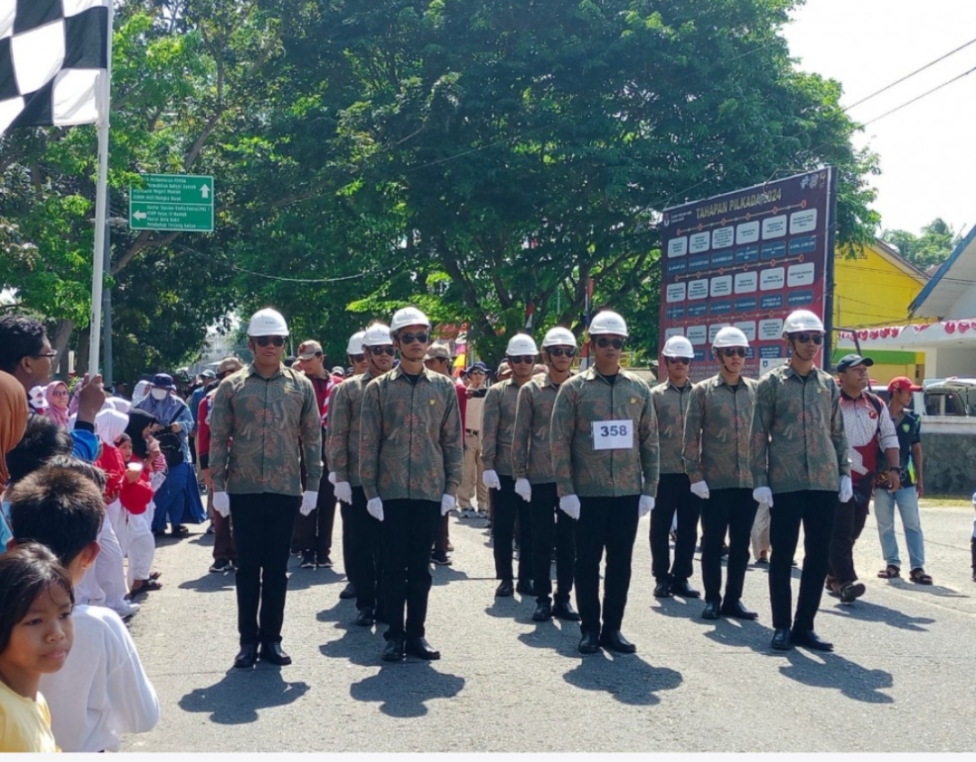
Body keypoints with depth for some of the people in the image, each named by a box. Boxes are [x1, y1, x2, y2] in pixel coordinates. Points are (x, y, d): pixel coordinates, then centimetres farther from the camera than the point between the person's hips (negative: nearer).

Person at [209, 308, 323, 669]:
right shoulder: (231, 386, 2)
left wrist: (312, 485, 1)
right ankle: (248, 640, 15)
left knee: (277, 568, 8)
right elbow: (218, 439, 1)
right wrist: (218, 487, -4)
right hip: (243, 490, -1)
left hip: (286, 490, 1)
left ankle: (271, 638, 17)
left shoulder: (301, 386, 5)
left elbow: (312, 438, 6)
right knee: (248, 568, 6)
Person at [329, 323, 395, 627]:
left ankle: (386, 603, 16)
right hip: (358, 481, -1)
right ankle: (365, 604, 16)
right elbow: (337, 436, 1)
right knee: (361, 545, 5)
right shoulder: (348, 389, 3)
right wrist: (340, 477, -6)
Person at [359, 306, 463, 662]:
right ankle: (394, 635, 13)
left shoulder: (444, 387, 6)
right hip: (391, 492, -1)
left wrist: (451, 488, 1)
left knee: (420, 566, 8)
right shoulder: (378, 388, 1)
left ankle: (416, 634, 17)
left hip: (430, 491, 2)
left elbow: (453, 442, 7)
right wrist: (371, 492, -5)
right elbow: (368, 444, 0)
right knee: (394, 566, 4)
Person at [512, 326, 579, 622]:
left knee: (569, 541, 7)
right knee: (542, 541, 5)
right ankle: (543, 598, 15)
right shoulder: (530, 390, 1)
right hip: (540, 478, -1)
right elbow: (520, 435, 0)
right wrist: (520, 475, -6)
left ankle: (563, 598, 16)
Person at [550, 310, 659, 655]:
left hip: (628, 492, 3)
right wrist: (566, 491, -10)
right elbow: (559, 442, -4)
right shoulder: (573, 388, -2)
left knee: (621, 562, 8)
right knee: (587, 562, 5)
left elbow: (650, 442, 8)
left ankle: (612, 628, 19)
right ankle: (589, 629, 16)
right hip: (588, 493, -2)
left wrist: (649, 489, 3)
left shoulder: (639, 389, 6)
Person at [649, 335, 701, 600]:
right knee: (660, 528, 4)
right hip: (664, 472, -2)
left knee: (688, 529, 6)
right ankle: (662, 578, 15)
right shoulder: (655, 395, 3)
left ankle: (681, 577, 16)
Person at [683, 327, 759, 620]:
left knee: (741, 545, 8)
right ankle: (712, 599, 16)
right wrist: (695, 476, -8)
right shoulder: (703, 391, 0)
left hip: (748, 481, 3)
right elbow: (691, 437, -2)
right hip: (714, 482, -3)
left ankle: (733, 599, 18)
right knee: (712, 543, 4)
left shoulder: (755, 390, 8)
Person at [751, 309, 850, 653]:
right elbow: (759, 436, -2)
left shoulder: (828, 384, 11)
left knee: (818, 556, 6)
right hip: (784, 483, -4)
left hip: (824, 483, 4)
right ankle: (782, 626, 14)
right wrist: (760, 480, -8)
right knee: (782, 556, 3)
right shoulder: (771, 383, -1)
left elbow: (837, 433, 14)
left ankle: (804, 626, 16)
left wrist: (844, 473, 5)